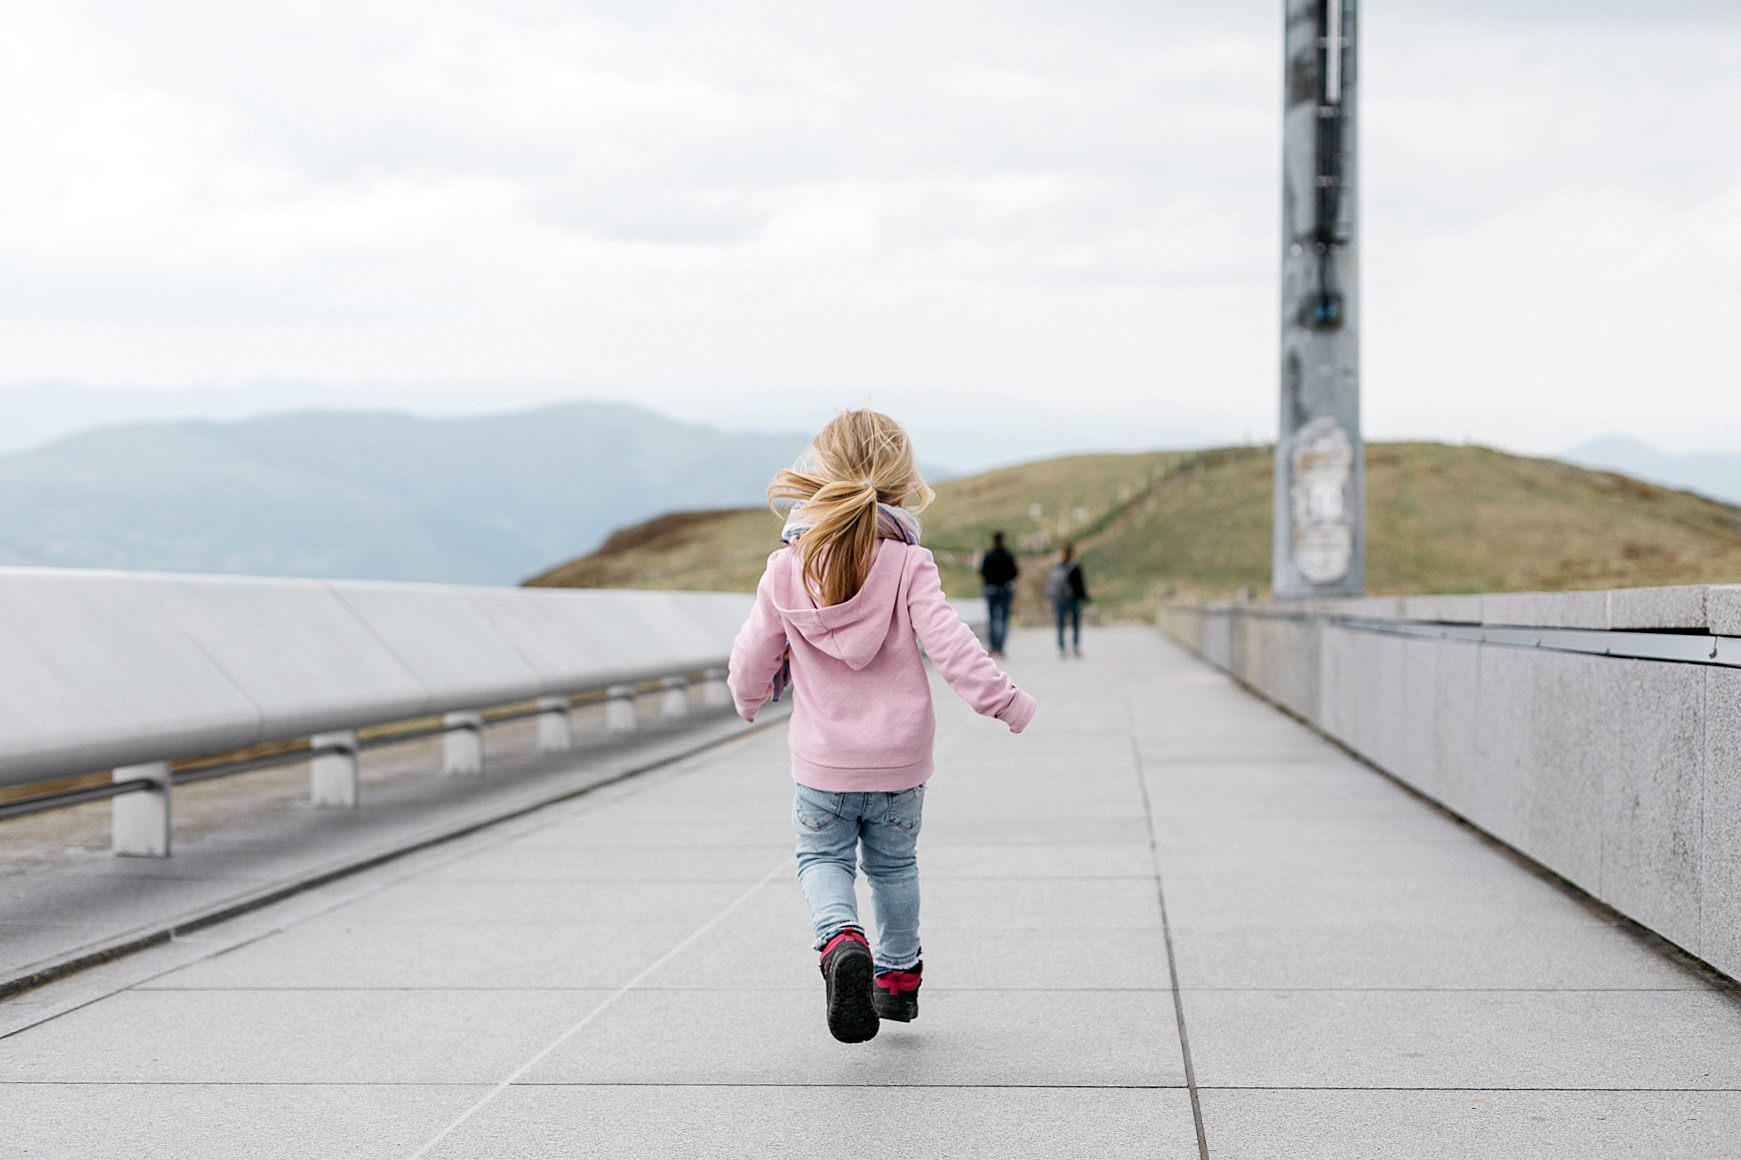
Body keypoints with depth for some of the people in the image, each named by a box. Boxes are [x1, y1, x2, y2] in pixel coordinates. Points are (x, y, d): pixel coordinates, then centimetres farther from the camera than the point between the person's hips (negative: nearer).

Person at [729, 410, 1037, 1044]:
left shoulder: (787, 570, -9)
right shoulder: (908, 567, -14)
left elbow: (755, 654, -1)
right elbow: (947, 642, -20)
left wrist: (748, 697, 21)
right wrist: (1005, 700, -10)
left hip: (822, 763, -1)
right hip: (900, 758, 1)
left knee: (822, 859, 15)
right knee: (894, 864, 21)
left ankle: (841, 940, -15)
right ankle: (898, 975, 33)